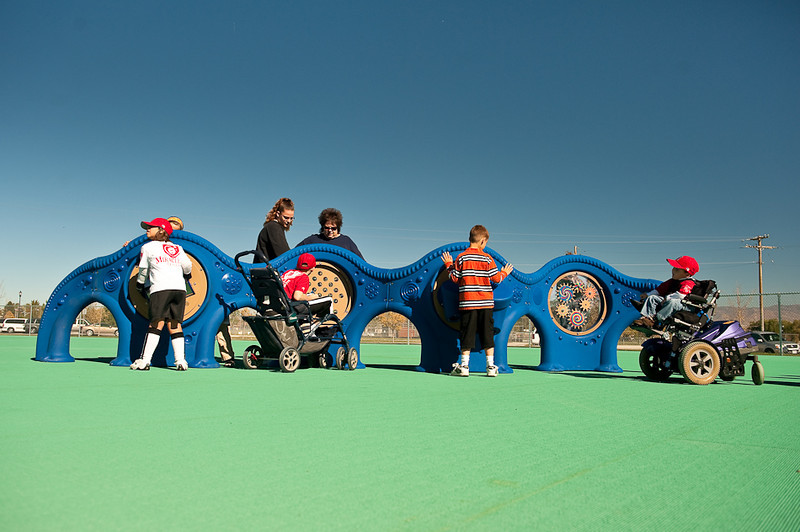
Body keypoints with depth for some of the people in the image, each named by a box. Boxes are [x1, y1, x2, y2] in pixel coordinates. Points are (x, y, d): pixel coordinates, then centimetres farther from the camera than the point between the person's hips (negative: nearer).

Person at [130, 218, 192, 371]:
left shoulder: (147, 247, 14)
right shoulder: (178, 248, 21)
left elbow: (143, 270, 21)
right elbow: (187, 266, 18)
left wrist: (140, 285, 38)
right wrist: (186, 275, 41)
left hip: (160, 288, -4)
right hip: (180, 289, 4)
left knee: (157, 323, -8)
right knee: (175, 324, 5)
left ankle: (144, 361, -12)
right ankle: (180, 361, -3)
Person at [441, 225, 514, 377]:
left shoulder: (461, 258, 0)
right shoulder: (487, 258, -1)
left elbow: (454, 278, 2)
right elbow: (496, 278, 1)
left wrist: (449, 266, 18)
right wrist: (504, 273, 21)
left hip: (467, 302, 0)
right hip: (485, 302, 0)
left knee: (467, 334, 4)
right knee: (487, 334, 6)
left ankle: (464, 366, 5)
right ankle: (490, 366, 8)